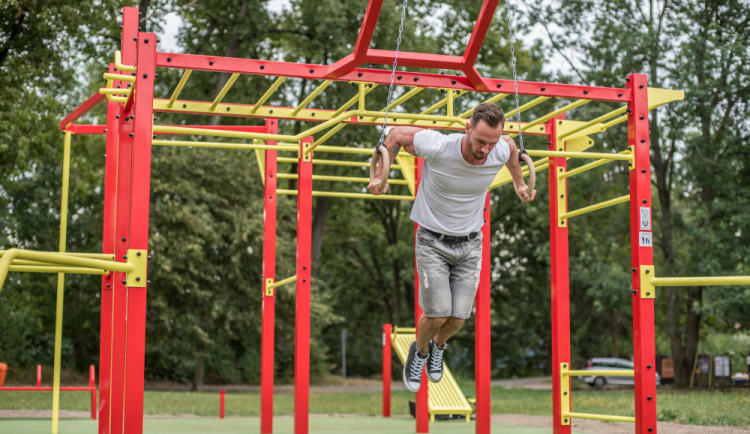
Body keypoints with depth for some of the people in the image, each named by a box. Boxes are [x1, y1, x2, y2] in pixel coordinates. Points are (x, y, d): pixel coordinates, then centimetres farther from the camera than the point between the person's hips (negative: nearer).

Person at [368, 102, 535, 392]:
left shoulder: (502, 151, -15)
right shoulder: (437, 147, -27)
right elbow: (396, 134, -8)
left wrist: (519, 184, 25)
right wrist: (379, 175, -5)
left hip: (470, 244, 3)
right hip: (433, 242, -3)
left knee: (458, 319, -2)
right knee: (438, 315, -12)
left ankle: (438, 346, 35)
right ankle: (420, 352, 24)